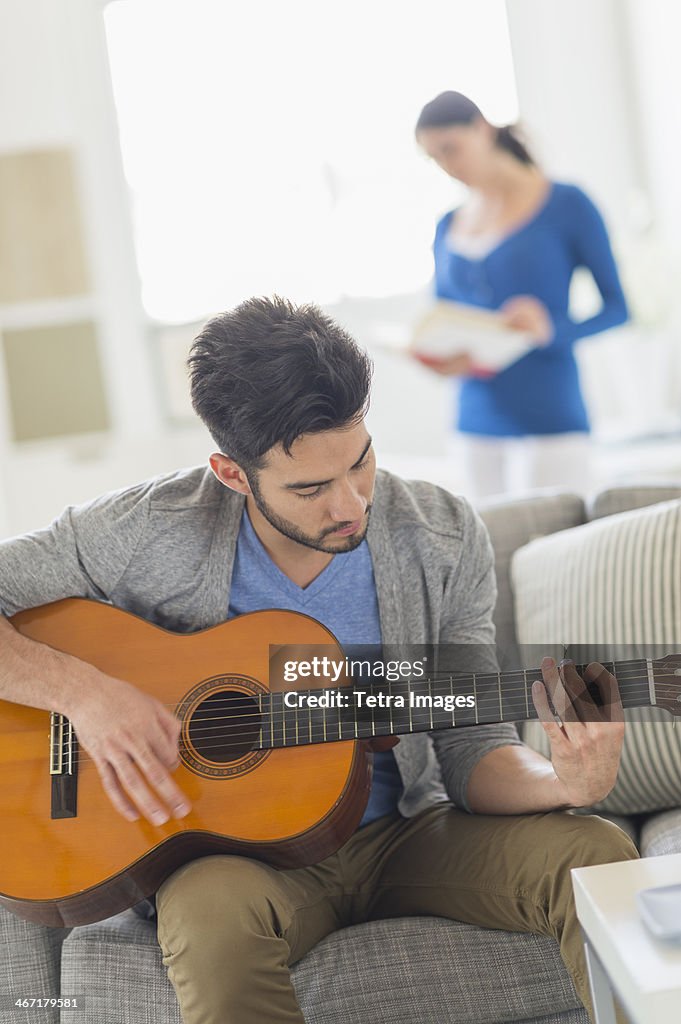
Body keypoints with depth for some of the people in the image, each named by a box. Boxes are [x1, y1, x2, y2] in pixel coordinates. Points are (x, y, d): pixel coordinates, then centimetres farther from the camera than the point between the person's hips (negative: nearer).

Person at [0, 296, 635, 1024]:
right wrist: (81, 689, -25)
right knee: (214, 914, -39)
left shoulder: (444, 540, -6)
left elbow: (471, 751, -2)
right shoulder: (150, 530, -13)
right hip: (228, 846, -2)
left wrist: (567, 786, -24)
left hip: (403, 833, 3)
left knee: (599, 858, -23)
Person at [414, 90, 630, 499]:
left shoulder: (566, 205, -2)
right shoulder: (448, 228, 13)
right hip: (478, 425, 5)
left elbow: (617, 306, -2)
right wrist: (439, 359, -5)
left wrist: (553, 328, -21)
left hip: (551, 421, -5)